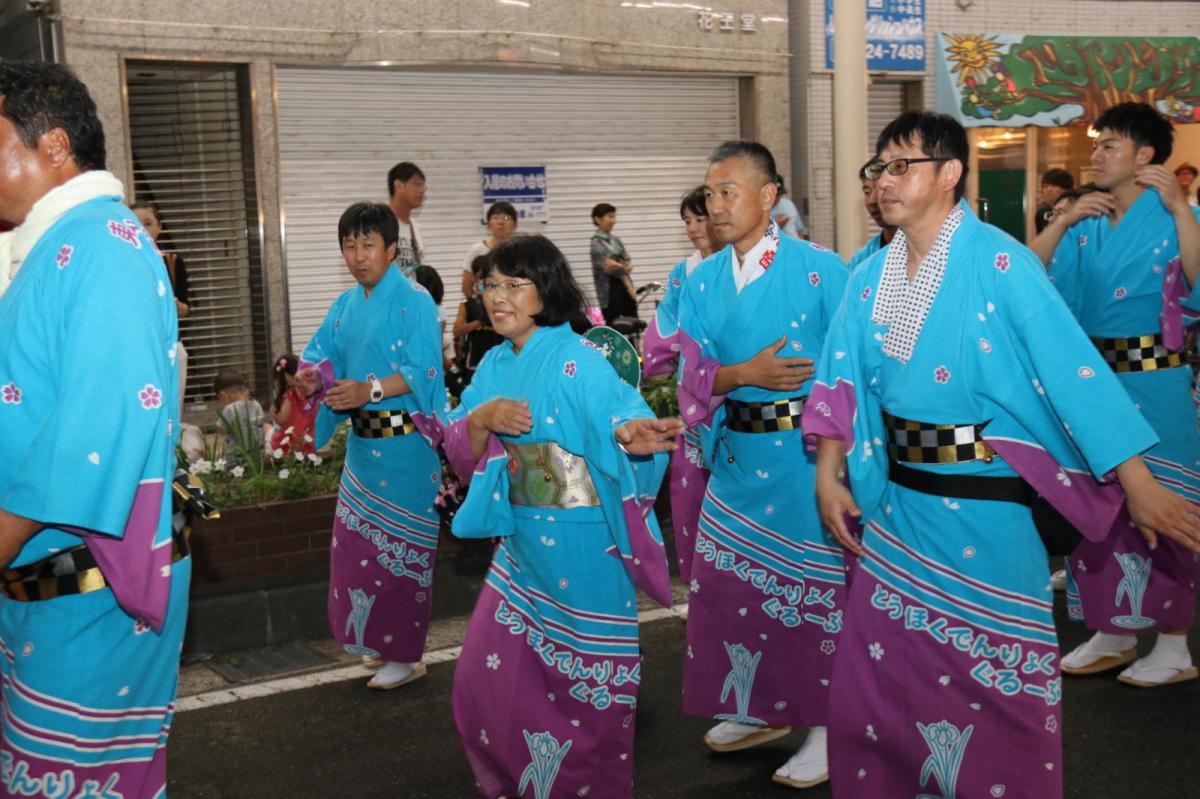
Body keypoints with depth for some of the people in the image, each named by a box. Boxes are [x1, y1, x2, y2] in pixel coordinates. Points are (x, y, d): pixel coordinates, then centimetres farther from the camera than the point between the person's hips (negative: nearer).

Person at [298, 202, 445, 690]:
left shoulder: (414, 300, -10)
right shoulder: (345, 306, 12)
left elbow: (423, 370, -17)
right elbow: (323, 356, 13)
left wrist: (371, 389, -27)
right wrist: (314, 377, -9)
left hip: (403, 443, -7)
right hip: (363, 442, 7)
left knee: (400, 550, 0)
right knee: (356, 545, 13)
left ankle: (405, 655, 13)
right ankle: (378, 641, 29)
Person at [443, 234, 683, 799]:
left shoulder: (578, 360, -14)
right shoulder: (494, 364, 7)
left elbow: (621, 414, -25)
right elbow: (463, 452, 6)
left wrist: (630, 436, -49)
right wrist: (480, 418, -16)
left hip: (583, 549, -7)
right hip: (522, 544, 7)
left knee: (587, 685, 6)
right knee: (488, 677, 13)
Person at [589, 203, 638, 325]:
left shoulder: (616, 240, 11)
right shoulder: (597, 243, -10)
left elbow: (628, 264, 4)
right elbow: (609, 266, -18)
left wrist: (618, 266, -17)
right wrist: (624, 266, 0)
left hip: (625, 287, 7)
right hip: (609, 291, -7)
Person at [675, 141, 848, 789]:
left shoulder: (819, 269, -9)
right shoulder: (702, 282, 5)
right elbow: (694, 377, 2)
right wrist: (746, 374, -16)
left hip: (807, 450, -5)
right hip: (737, 451, 5)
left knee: (815, 585, 3)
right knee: (725, 581, 12)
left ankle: (828, 724, 21)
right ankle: (761, 709, 32)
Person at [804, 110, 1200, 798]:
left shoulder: (997, 261, -14)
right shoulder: (873, 276, 4)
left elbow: (1070, 365, -18)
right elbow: (841, 382, 8)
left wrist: (1138, 483, -20)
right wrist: (829, 476, 0)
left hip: (985, 502, -5)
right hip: (899, 499, 6)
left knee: (998, 674, 8)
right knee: (880, 662, 15)